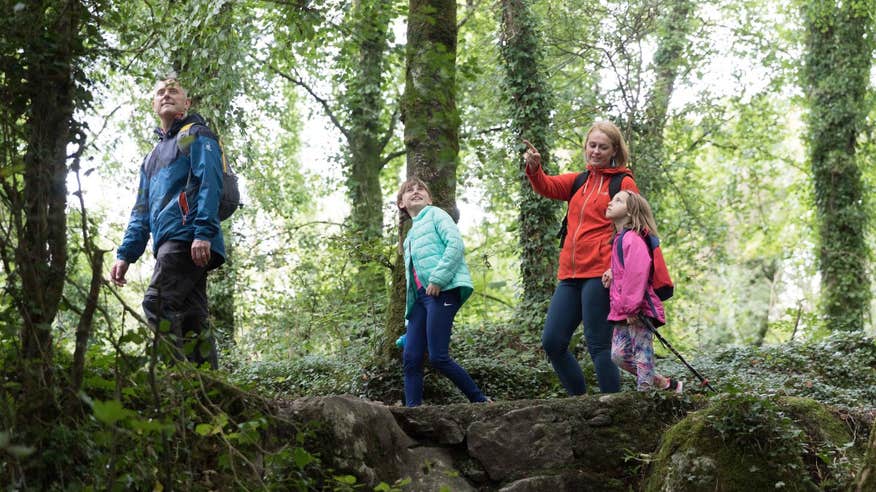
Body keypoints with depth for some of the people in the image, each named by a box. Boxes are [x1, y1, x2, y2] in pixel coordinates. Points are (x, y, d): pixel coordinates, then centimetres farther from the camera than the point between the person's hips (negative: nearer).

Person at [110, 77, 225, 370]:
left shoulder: (196, 135, 7)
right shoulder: (153, 158, 31)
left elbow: (210, 183, -8)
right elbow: (142, 211, 28)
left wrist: (203, 232, -22)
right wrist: (125, 254, 15)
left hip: (187, 236, -8)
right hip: (169, 243, 8)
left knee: (158, 304, -22)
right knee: (191, 321, 2)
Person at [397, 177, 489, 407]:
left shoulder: (435, 215, 8)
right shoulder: (410, 237, 30)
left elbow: (456, 244, -10)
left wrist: (437, 279, -18)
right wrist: (410, 318, 24)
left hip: (443, 291, -8)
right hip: (421, 295, 8)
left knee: (438, 357, -15)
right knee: (411, 358, -3)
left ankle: (481, 402, -4)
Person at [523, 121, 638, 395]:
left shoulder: (624, 183, 2)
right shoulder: (579, 181, 18)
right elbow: (548, 187, 3)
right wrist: (534, 168, -20)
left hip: (600, 273, -7)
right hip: (571, 274, 7)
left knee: (598, 346, -8)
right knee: (552, 342, 2)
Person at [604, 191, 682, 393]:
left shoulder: (633, 239, -14)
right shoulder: (619, 239, 18)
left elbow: (637, 272, -23)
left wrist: (631, 307, -24)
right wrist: (612, 271, 13)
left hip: (638, 312, -10)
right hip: (622, 312, 10)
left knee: (642, 356, -7)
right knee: (619, 355, 5)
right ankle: (665, 383, 15)